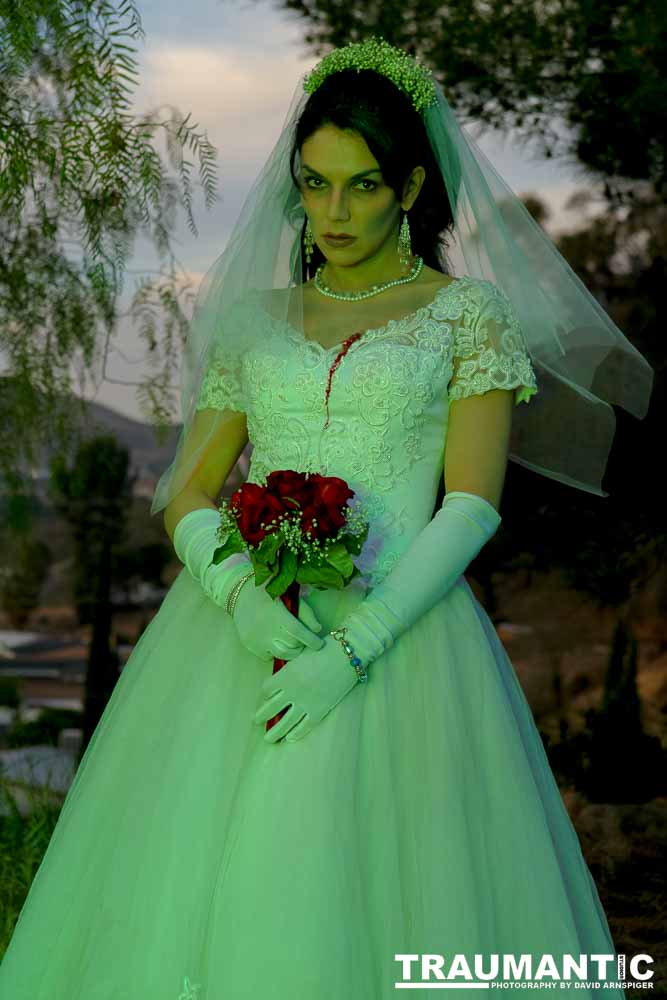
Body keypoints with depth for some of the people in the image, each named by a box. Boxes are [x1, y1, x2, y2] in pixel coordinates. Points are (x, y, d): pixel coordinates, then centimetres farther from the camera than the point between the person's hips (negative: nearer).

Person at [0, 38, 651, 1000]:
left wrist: (354, 646, -17)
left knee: (367, 897, -8)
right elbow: (187, 493, 11)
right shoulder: (251, 319, 16)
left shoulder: (468, 311, 7)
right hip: (239, 627, 3)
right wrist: (239, 592, -12)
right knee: (187, 895, -2)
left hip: (396, 629, -3)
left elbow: (473, 503, -5)